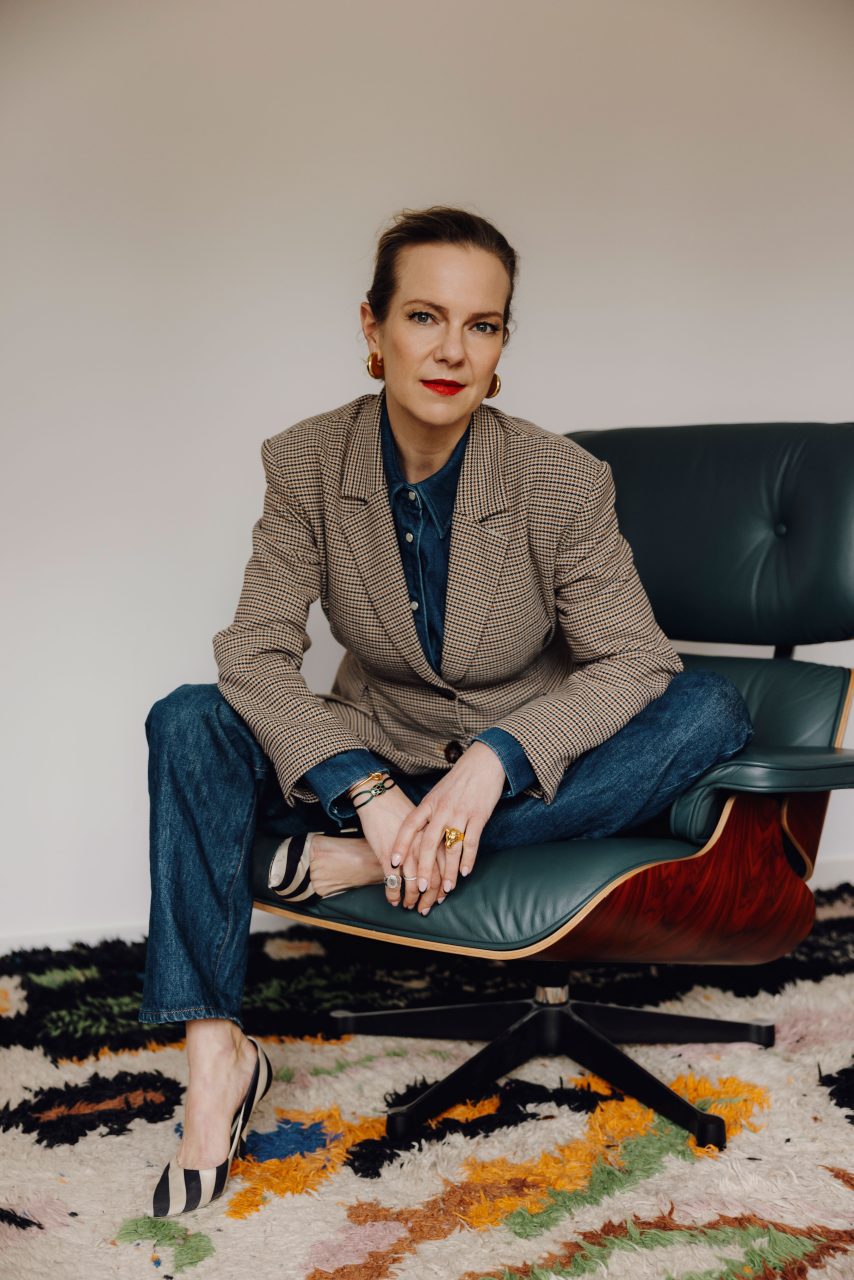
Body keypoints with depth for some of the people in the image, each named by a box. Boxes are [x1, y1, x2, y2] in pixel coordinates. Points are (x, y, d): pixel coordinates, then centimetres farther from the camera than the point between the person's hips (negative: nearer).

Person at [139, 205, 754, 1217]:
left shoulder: (565, 482, -15)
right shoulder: (306, 463, -11)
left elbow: (633, 662, -14)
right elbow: (255, 652, -15)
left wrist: (496, 757, -31)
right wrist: (370, 791, -29)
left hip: (525, 782, 0)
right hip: (373, 762, 1)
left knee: (710, 713, -27)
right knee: (188, 723, -22)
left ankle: (367, 863, -27)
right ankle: (215, 1055, -23)